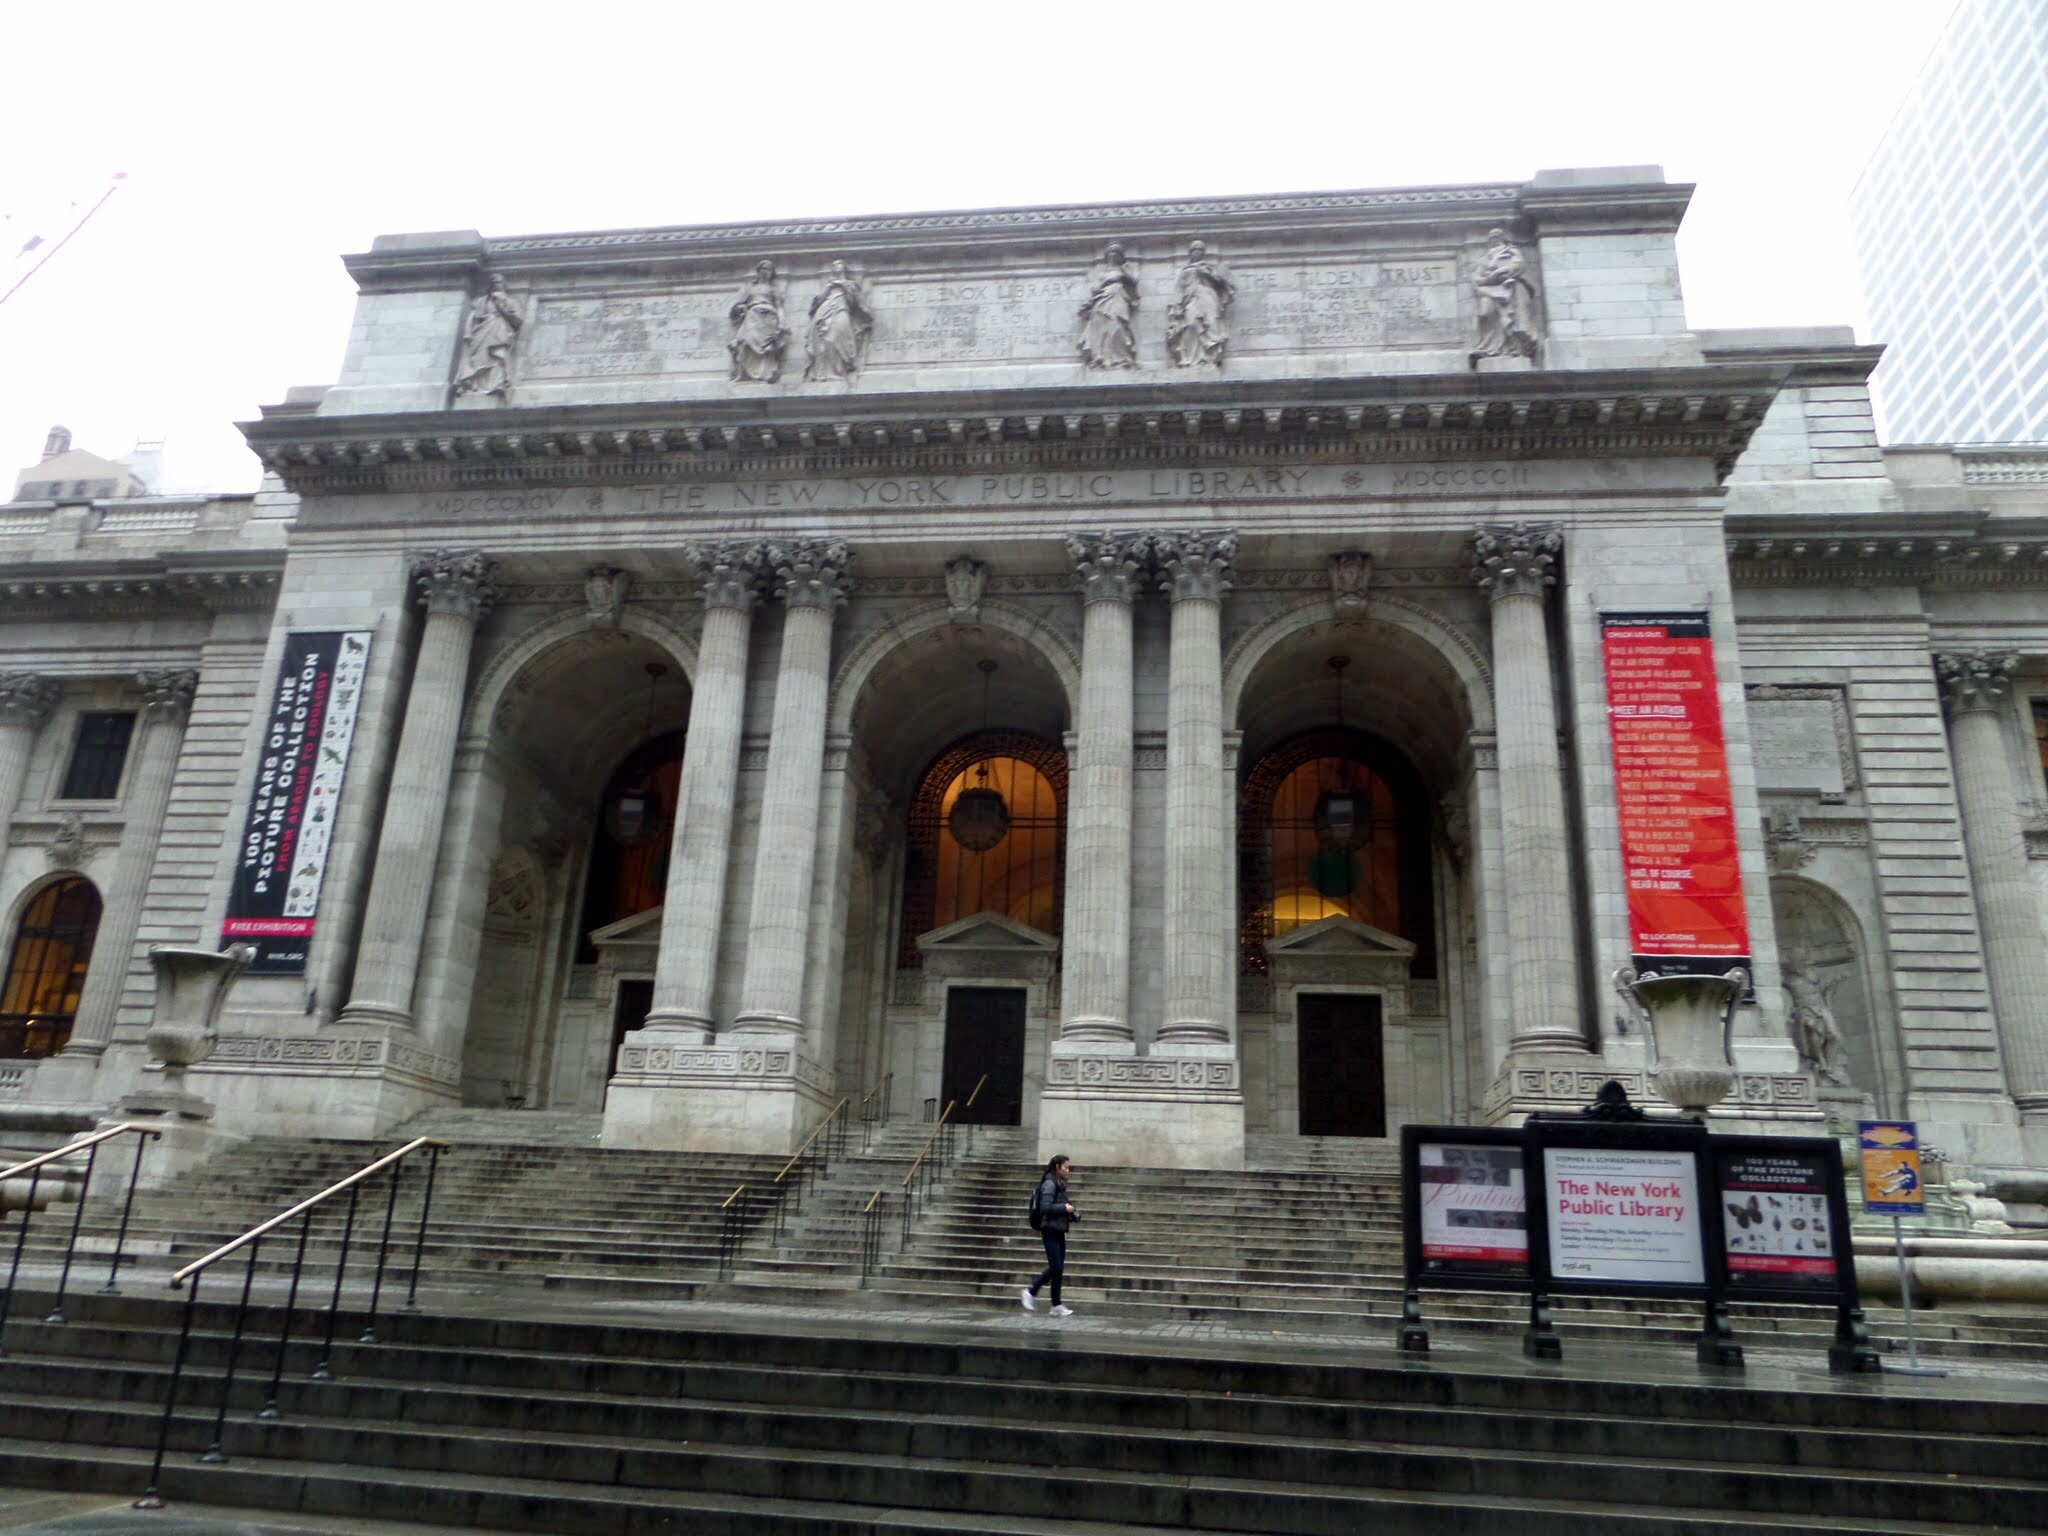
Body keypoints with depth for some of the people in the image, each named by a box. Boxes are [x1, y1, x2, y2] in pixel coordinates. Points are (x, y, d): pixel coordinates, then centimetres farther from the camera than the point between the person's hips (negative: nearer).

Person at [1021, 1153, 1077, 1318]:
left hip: (1059, 1231, 9)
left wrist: (1072, 1214, 6)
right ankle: (1030, 1292, 5)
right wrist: (1065, 1207, -16)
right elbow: (1045, 1207, -20)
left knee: (1059, 1269, 7)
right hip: (1050, 1230, -9)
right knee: (1055, 1267, -10)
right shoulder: (1050, 1184, -12)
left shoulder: (1060, 1184, 14)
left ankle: (1057, 1305, 10)